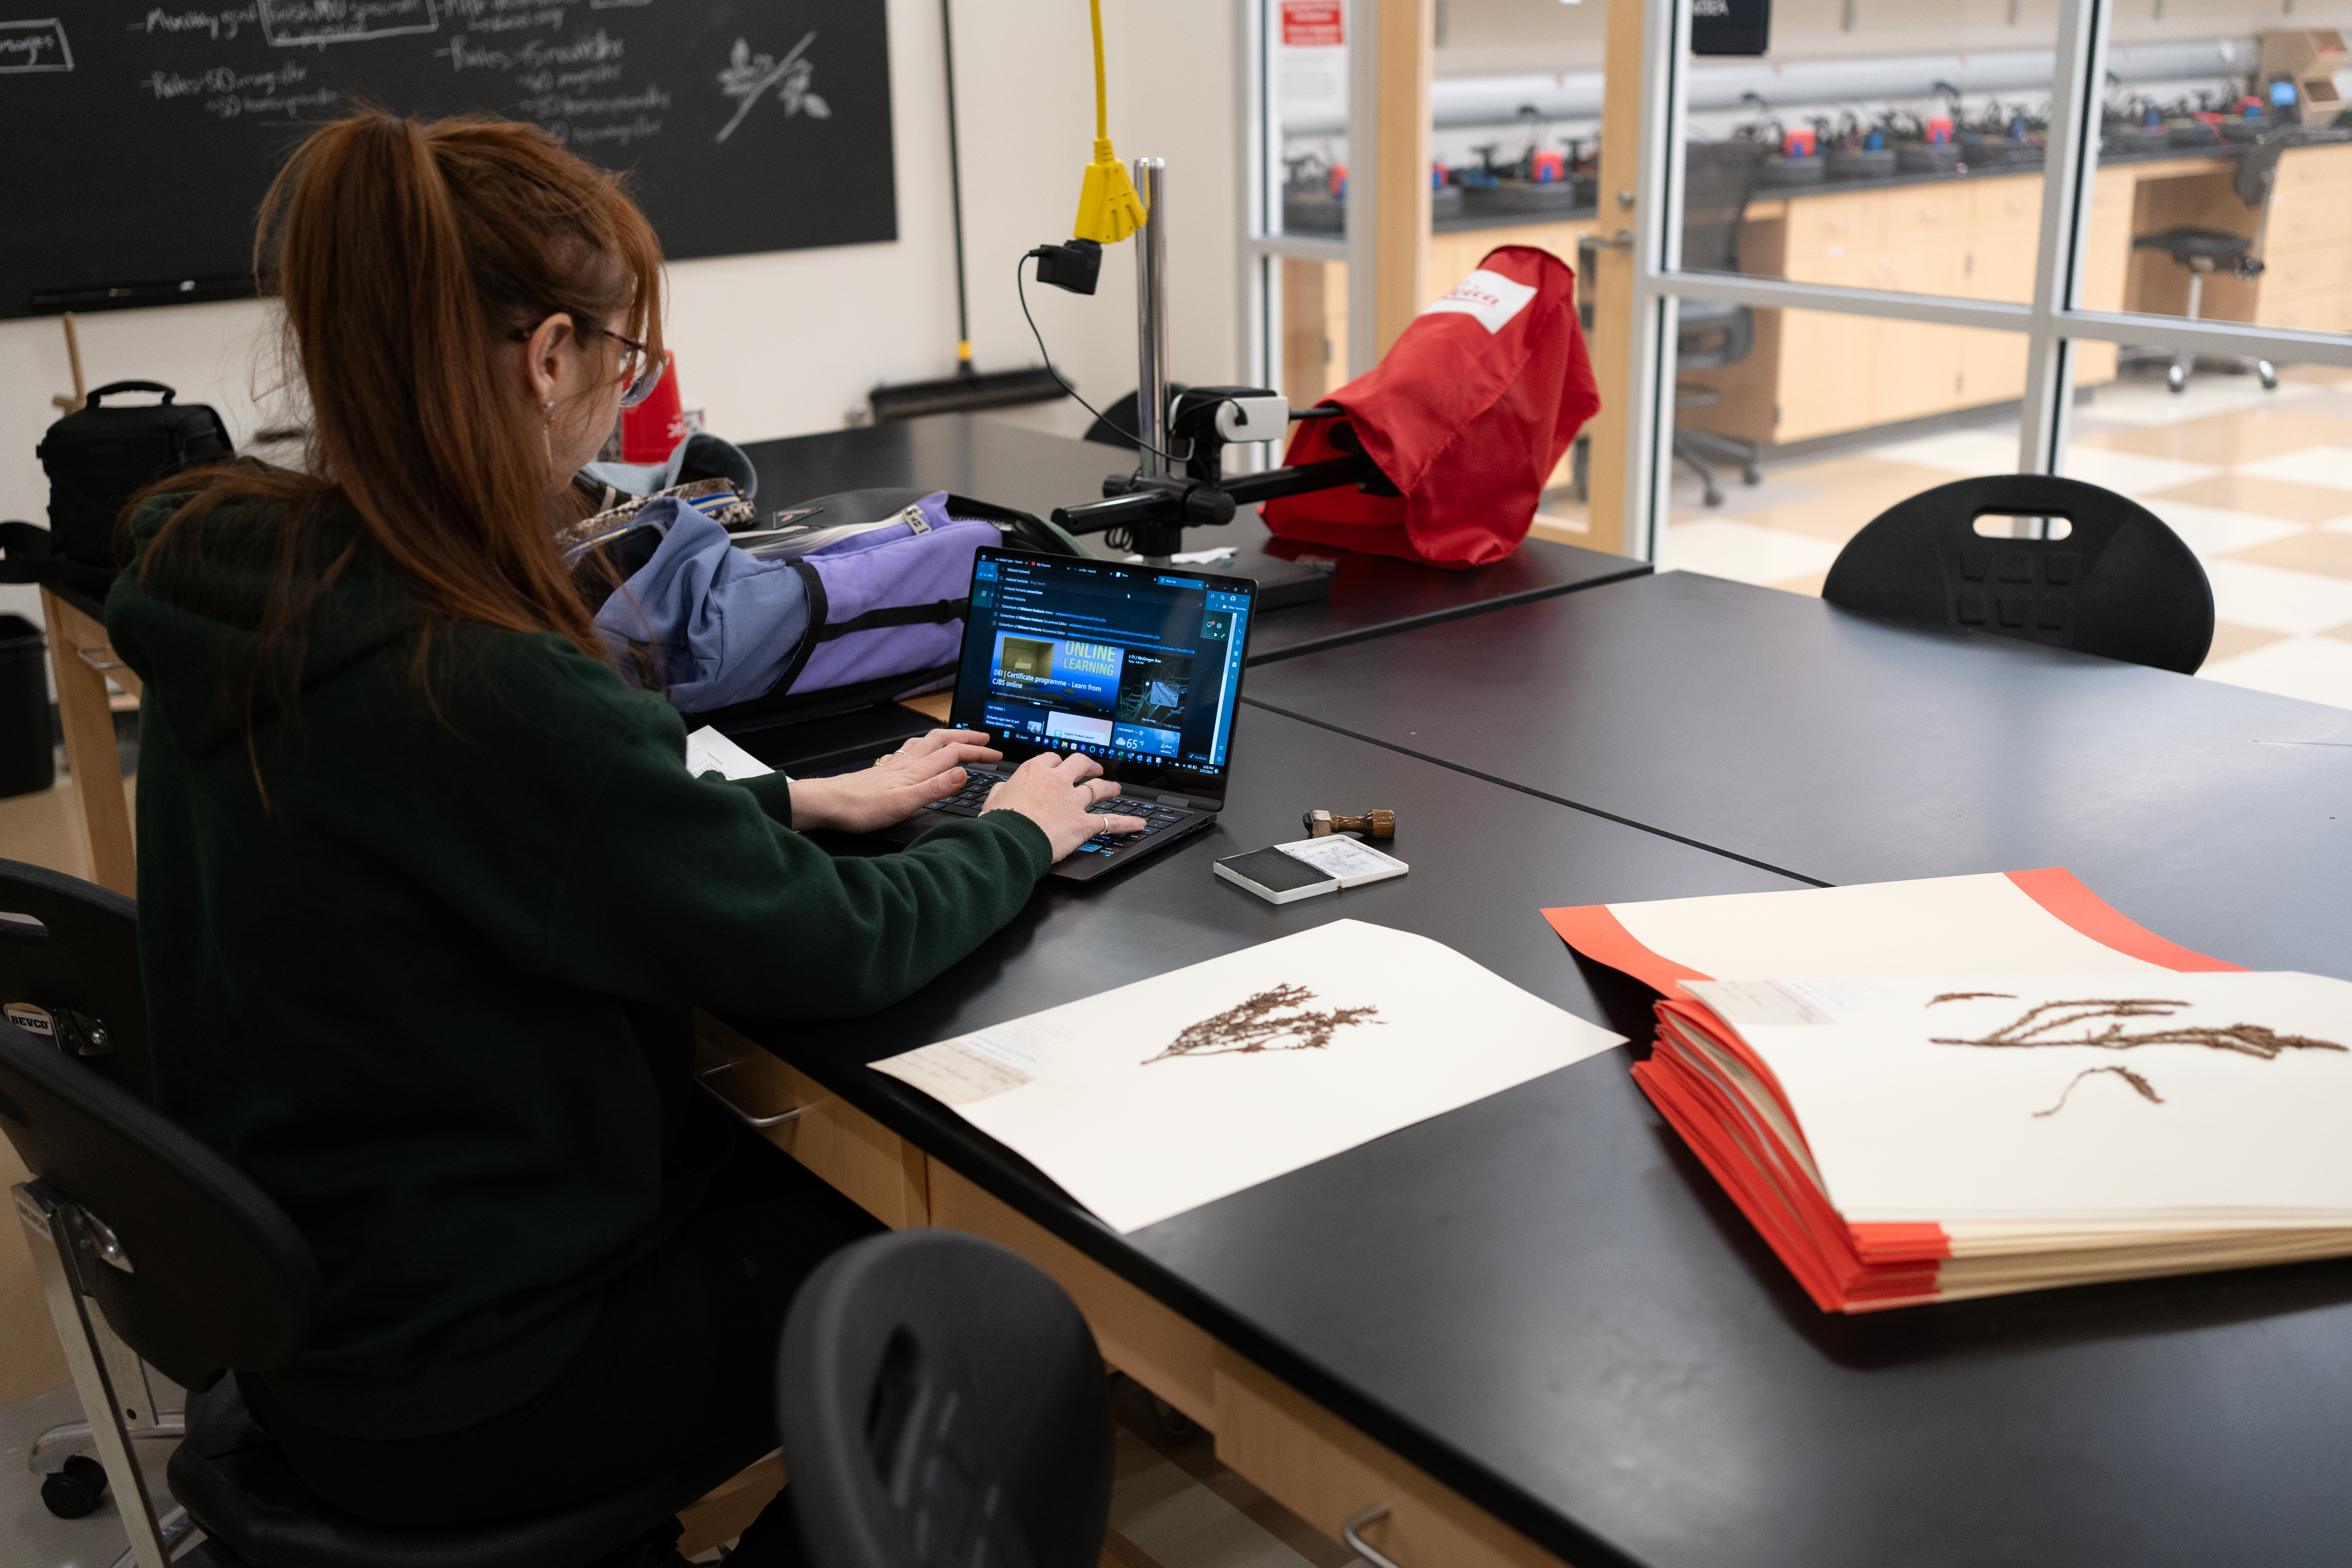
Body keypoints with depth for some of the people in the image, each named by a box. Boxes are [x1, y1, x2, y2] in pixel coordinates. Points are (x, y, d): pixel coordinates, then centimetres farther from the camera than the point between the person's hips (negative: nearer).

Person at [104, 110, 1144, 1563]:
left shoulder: (230, 578, -5)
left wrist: (809, 799, 9)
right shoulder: (486, 691, -33)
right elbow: (833, 955, -21)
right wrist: (1014, 838, -3)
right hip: (454, 1390, -8)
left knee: (818, 1178, 20)